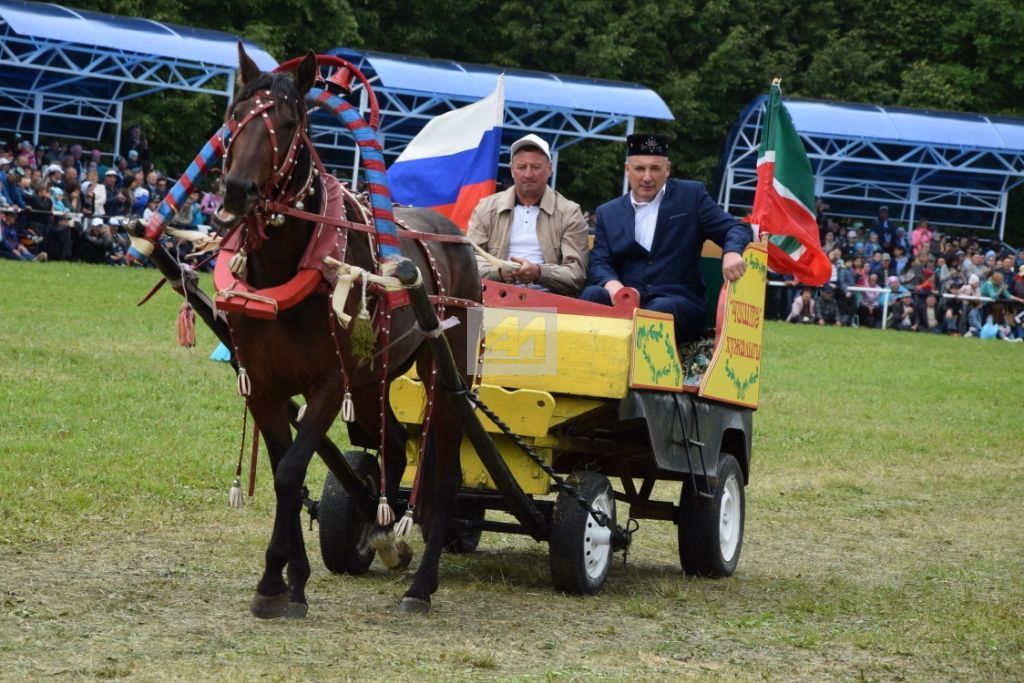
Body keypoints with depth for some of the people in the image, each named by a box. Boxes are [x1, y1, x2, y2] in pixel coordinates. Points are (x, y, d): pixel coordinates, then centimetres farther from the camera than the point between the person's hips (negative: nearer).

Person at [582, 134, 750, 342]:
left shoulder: (690, 196, 8)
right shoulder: (608, 213, 15)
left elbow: (736, 229, 3)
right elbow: (599, 264, 8)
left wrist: (732, 253, -23)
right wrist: (612, 284, -18)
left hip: (678, 301, -2)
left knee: (660, 310, -37)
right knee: (592, 295, -29)